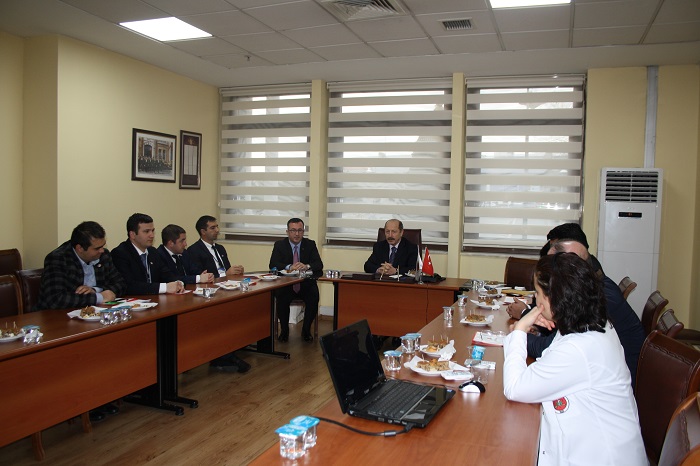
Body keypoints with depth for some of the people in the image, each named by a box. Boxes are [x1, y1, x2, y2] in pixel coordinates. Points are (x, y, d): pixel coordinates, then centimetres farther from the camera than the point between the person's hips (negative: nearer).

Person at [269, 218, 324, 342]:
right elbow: (273, 265, -8)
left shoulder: (310, 244, 7)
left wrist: (307, 266, -27)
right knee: (281, 298, -31)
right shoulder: (279, 245, 5)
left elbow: (319, 264, -4)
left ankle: (306, 330, -6)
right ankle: (284, 330, -6)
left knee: (314, 296, -29)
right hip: (286, 284, -1)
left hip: (306, 284, 1)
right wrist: (289, 267, -28)